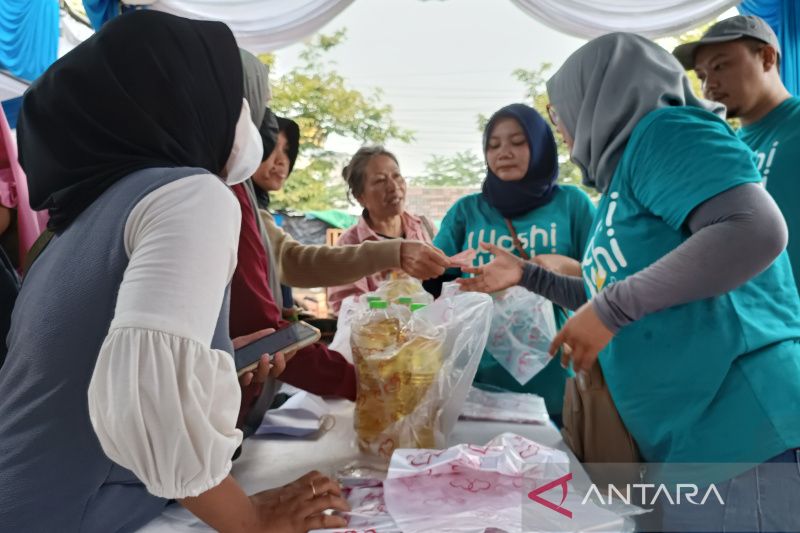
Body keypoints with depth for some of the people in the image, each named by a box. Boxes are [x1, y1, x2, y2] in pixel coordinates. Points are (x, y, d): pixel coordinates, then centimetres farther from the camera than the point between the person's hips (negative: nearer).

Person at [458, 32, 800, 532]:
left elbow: (758, 230, -26)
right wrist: (526, 275, 28)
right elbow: (606, 298, 27)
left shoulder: (661, 132, -9)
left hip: (744, 434, -9)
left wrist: (611, 308, -21)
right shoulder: (625, 173, 17)